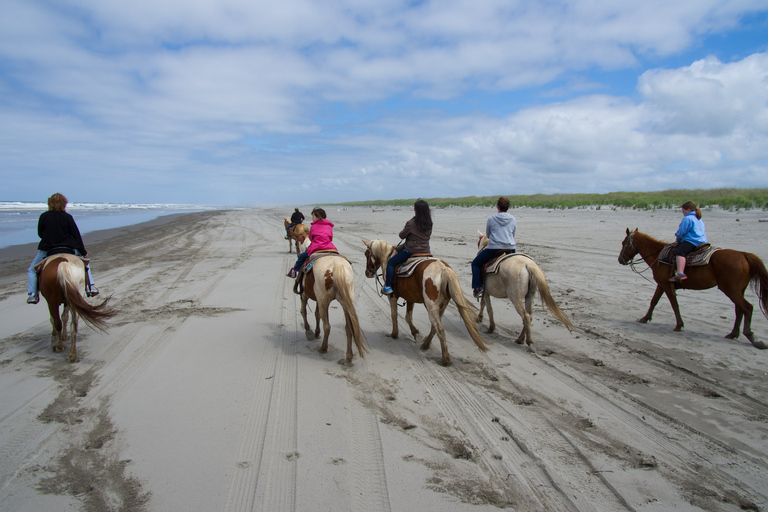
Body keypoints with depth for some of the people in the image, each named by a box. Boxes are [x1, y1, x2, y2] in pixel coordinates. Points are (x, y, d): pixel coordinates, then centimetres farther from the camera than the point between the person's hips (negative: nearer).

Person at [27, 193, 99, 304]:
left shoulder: (43, 216, -3)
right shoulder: (68, 217, -5)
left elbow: (40, 233, 7)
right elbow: (76, 235, -2)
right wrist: (84, 252, 6)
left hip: (46, 250, 0)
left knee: (32, 270, 21)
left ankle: (32, 294, 8)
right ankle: (90, 287, 12)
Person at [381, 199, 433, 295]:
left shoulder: (411, 223, -18)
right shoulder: (429, 224, -1)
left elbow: (402, 236, -6)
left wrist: (406, 232, 13)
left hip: (410, 251, -6)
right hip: (426, 251, 6)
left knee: (391, 263, 10)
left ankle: (388, 287, 8)